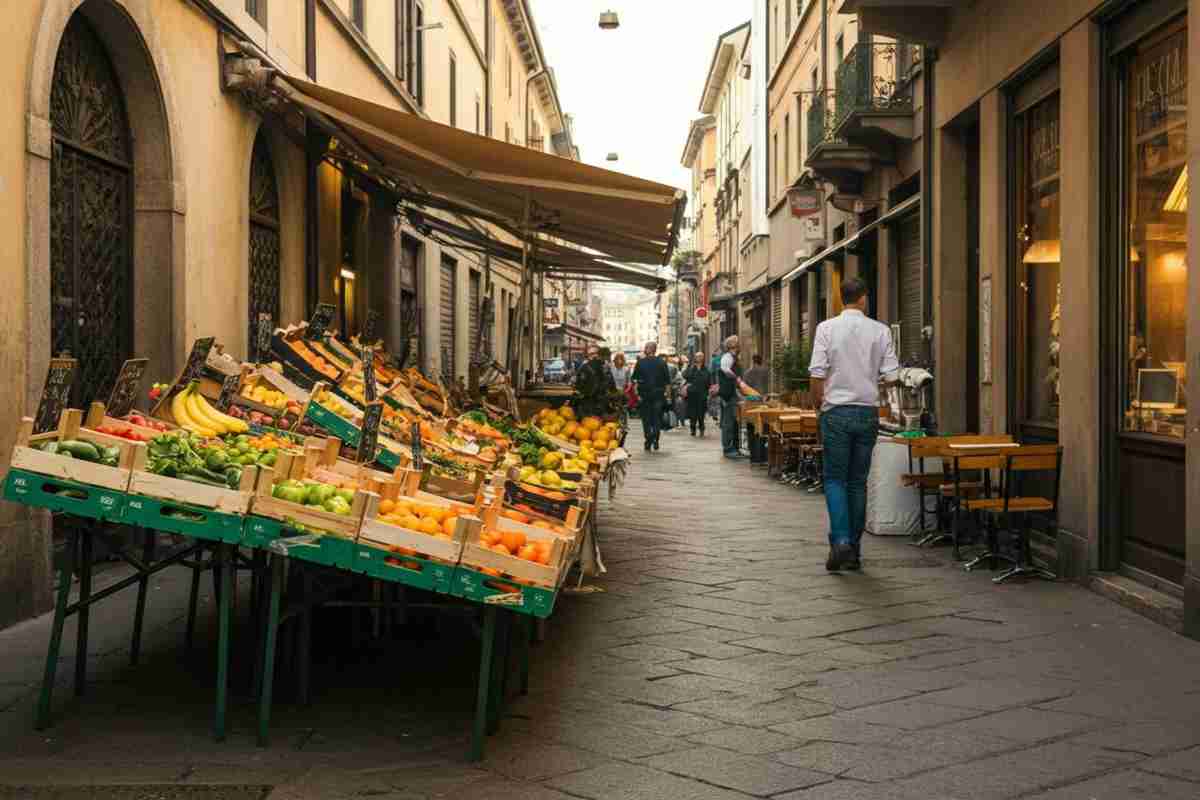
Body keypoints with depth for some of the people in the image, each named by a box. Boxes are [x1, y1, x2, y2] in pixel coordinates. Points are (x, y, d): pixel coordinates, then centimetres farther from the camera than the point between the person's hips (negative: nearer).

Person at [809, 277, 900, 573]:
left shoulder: (826, 328, -4)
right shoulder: (880, 331, 0)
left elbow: (817, 373, -8)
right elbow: (891, 375, -1)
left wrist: (820, 403, 7)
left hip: (836, 412, -2)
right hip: (868, 412, 2)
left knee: (835, 479, 5)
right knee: (858, 482, 10)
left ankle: (840, 541, -13)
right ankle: (854, 550, 13)